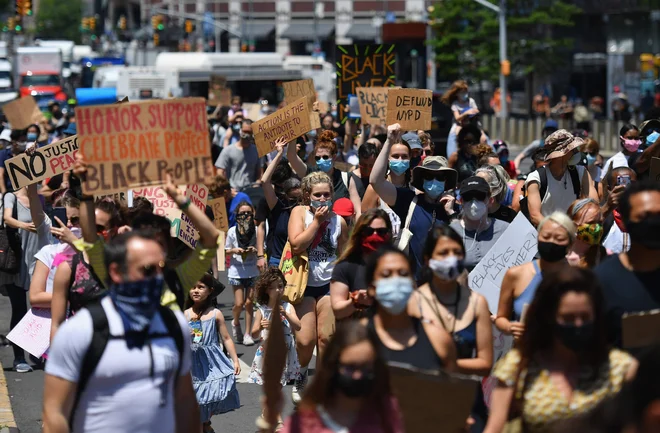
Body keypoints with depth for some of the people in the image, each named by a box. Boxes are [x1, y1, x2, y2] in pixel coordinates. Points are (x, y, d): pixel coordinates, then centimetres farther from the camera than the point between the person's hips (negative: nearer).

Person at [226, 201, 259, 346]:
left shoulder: (256, 230, -3)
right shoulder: (232, 231, -4)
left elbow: (262, 249, 6)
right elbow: (226, 251, 6)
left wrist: (255, 250, -15)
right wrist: (234, 250, -14)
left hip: (253, 271, 1)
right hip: (236, 271, -1)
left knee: (249, 303, 1)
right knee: (239, 303, -6)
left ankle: (247, 334, 9)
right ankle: (235, 323, 25)